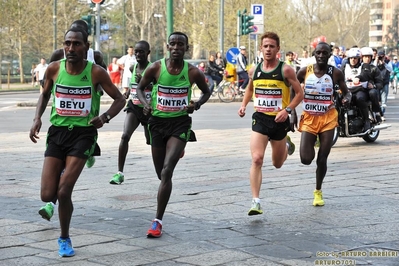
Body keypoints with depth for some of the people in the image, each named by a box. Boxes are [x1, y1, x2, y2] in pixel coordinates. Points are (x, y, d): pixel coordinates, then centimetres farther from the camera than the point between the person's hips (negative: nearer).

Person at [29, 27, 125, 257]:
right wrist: (37, 118, 1)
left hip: (83, 133, -3)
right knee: (47, 195, -4)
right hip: (57, 132, 3)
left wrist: (105, 117, -17)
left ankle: (65, 238, 11)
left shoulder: (96, 72, -9)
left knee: (64, 192, -14)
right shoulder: (54, 69, -2)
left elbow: (119, 99, 1)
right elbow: (45, 94, 17)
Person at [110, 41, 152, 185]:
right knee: (125, 136, -18)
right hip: (133, 107, 3)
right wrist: (129, 92, 10)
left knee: (152, 140, 12)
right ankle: (120, 173, -18)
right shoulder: (133, 68, 5)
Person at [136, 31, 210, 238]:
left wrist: (197, 104, -9)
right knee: (161, 173, 12)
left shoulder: (193, 72, -7)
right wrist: (145, 103, -11)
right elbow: (140, 87, 9)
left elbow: (207, 91, 11)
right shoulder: (156, 68, -7)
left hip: (180, 123, -2)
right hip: (158, 122, 2)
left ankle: (158, 221, -14)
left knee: (167, 171, -18)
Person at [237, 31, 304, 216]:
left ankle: (286, 146, 51)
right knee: (257, 159, -18)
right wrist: (243, 105, 6)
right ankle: (255, 202, -17)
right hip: (260, 118, 1)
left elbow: (300, 93, -3)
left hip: (279, 120, -1)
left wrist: (288, 110, -17)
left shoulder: (285, 70, -8)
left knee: (277, 164, 15)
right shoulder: (254, 71, 3)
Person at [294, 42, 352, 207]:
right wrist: (293, 114, -1)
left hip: (328, 119, 0)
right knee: (306, 159, -9)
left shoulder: (335, 73, -5)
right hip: (308, 119, 0)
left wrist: (347, 99, -19)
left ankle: (318, 191, 24)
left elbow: (346, 92, 5)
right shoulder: (304, 72, -4)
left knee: (322, 159, 2)